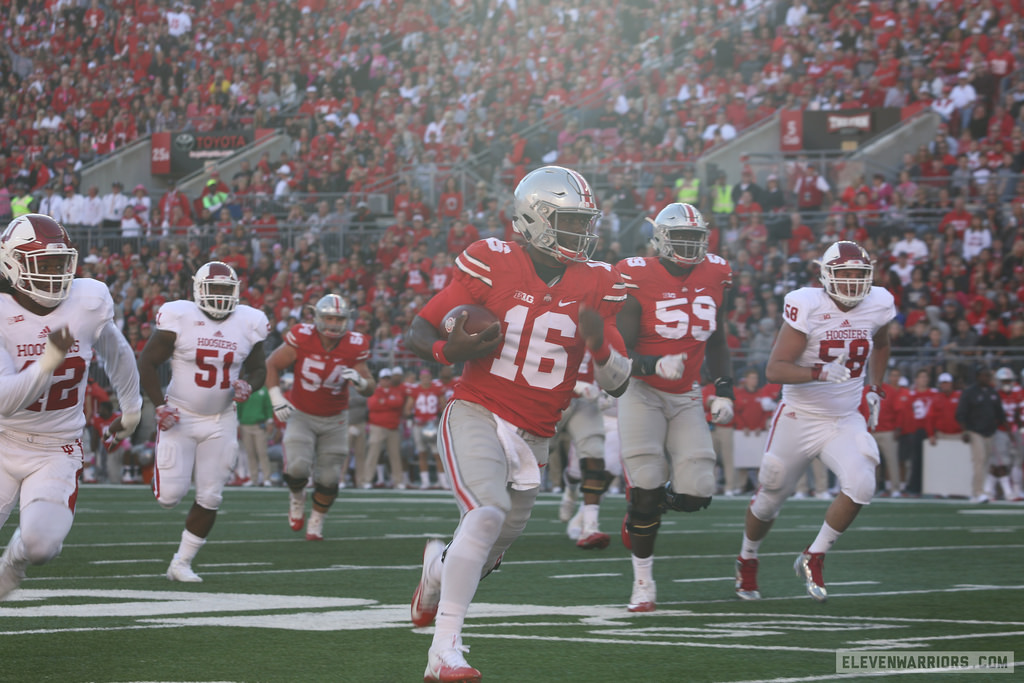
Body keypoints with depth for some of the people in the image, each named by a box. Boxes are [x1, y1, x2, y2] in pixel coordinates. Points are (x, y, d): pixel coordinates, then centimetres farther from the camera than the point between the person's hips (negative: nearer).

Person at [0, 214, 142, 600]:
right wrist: (49, 362, -40)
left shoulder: (88, 302, -8)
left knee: (40, 544, -20)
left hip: (57, 453, 1)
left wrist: (131, 409, 27)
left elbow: (115, 352, 15)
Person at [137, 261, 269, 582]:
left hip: (220, 422, 3)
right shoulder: (179, 318, -13)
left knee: (210, 498, 1)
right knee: (170, 496, -8)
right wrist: (160, 405, -13)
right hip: (180, 418, -3)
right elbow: (147, 363, -6)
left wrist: (249, 385, -11)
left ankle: (181, 563, 15)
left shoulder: (248, 324, -2)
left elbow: (258, 369, 12)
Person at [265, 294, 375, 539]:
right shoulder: (301, 338, -18)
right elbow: (272, 365, -4)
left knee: (329, 478, 2)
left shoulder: (354, 346, -12)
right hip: (301, 415, -2)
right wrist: (276, 397, -14)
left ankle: (316, 521, 27)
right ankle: (297, 497, 15)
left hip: (334, 420, 2)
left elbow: (370, 389, -6)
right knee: (297, 467, -20)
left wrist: (359, 381, -28)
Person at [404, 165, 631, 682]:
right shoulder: (492, 265, -7)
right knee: (488, 512, -30)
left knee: (486, 556, 13)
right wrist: (449, 351, -23)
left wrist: (599, 344, -14)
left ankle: (439, 566, 52)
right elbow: (418, 333, -1)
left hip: (533, 439, 5)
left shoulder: (595, 285, 4)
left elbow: (617, 384, 7)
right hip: (477, 416, -5)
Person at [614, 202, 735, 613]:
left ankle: (639, 512, 26)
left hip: (685, 395, 4)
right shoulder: (638, 279, -16)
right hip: (642, 392, -4)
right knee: (647, 485, -11)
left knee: (695, 494, -8)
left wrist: (724, 390, 5)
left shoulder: (714, 276, 0)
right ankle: (643, 582, 6)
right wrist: (654, 366, -34)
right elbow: (621, 354, -16)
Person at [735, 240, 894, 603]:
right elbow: (775, 369, -22)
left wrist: (875, 390, 12)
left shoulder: (878, 305, -4)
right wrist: (820, 373, -35)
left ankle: (813, 558, -2)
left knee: (861, 486, -22)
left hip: (846, 420, 3)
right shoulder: (807, 307, -19)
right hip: (800, 418, -3)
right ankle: (747, 560, 42)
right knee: (770, 500, 11)